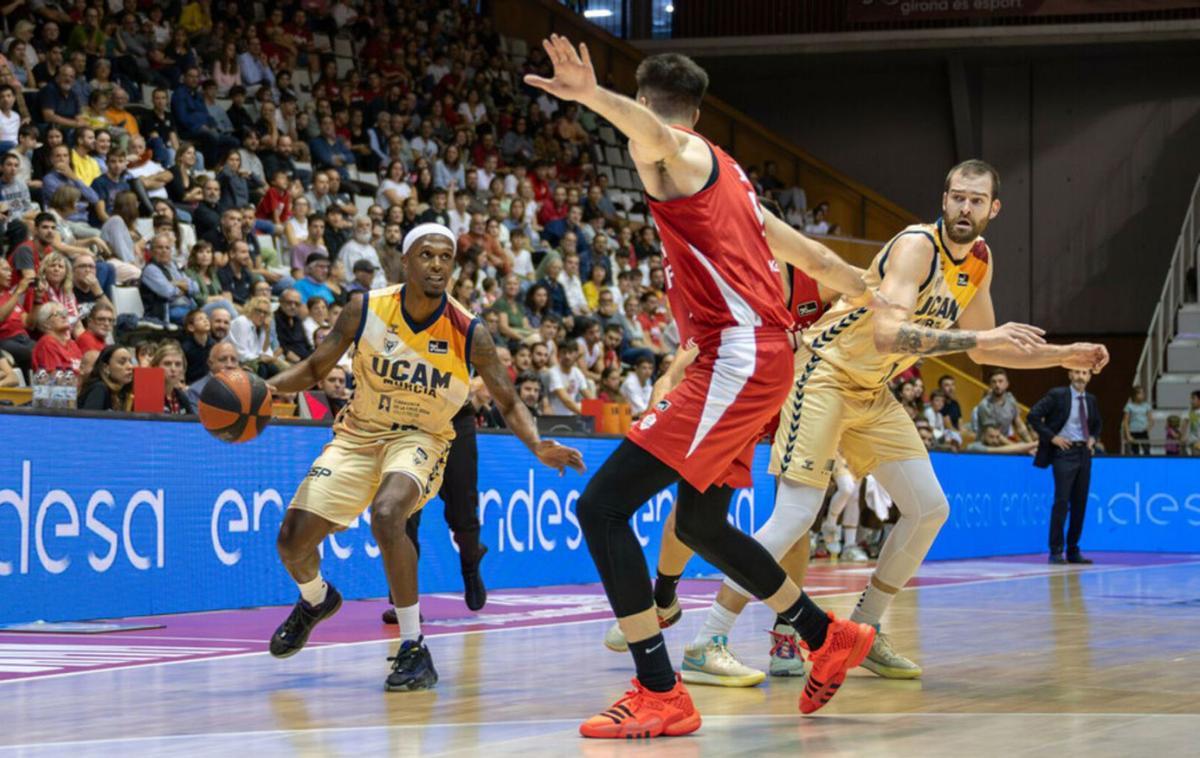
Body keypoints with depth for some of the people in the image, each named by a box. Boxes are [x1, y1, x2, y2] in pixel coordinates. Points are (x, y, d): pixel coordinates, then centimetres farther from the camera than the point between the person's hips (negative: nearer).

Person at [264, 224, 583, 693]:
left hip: (421, 439, -3)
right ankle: (315, 601, 36)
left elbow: (508, 404, -8)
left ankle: (414, 650, -23)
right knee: (292, 537, -3)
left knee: (386, 513, -35)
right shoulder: (365, 310, -13)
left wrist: (538, 447, -27)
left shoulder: (468, 334, -17)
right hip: (359, 434, 3)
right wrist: (265, 387, -19)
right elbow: (315, 369, 0)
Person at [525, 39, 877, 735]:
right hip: (762, 357, 10)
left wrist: (592, 95, -51)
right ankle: (831, 639, 37)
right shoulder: (725, 173, 22)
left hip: (738, 358, -10)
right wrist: (876, 295, 48)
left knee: (602, 507, -14)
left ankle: (661, 695, -18)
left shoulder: (684, 156, -4)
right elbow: (805, 251, 32)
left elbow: (652, 132, -31)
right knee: (699, 524, 25)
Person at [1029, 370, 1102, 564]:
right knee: (1062, 501, -11)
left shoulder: (1091, 400, 12)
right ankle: (1056, 551, -7)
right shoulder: (1057, 395, -6)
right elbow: (1034, 416, -11)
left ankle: (1073, 551, 13)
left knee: (1080, 503, 6)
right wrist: (1051, 437, -13)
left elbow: (1097, 424, 30)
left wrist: (1093, 438, 10)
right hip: (1064, 452, -6)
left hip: (1084, 453, 6)